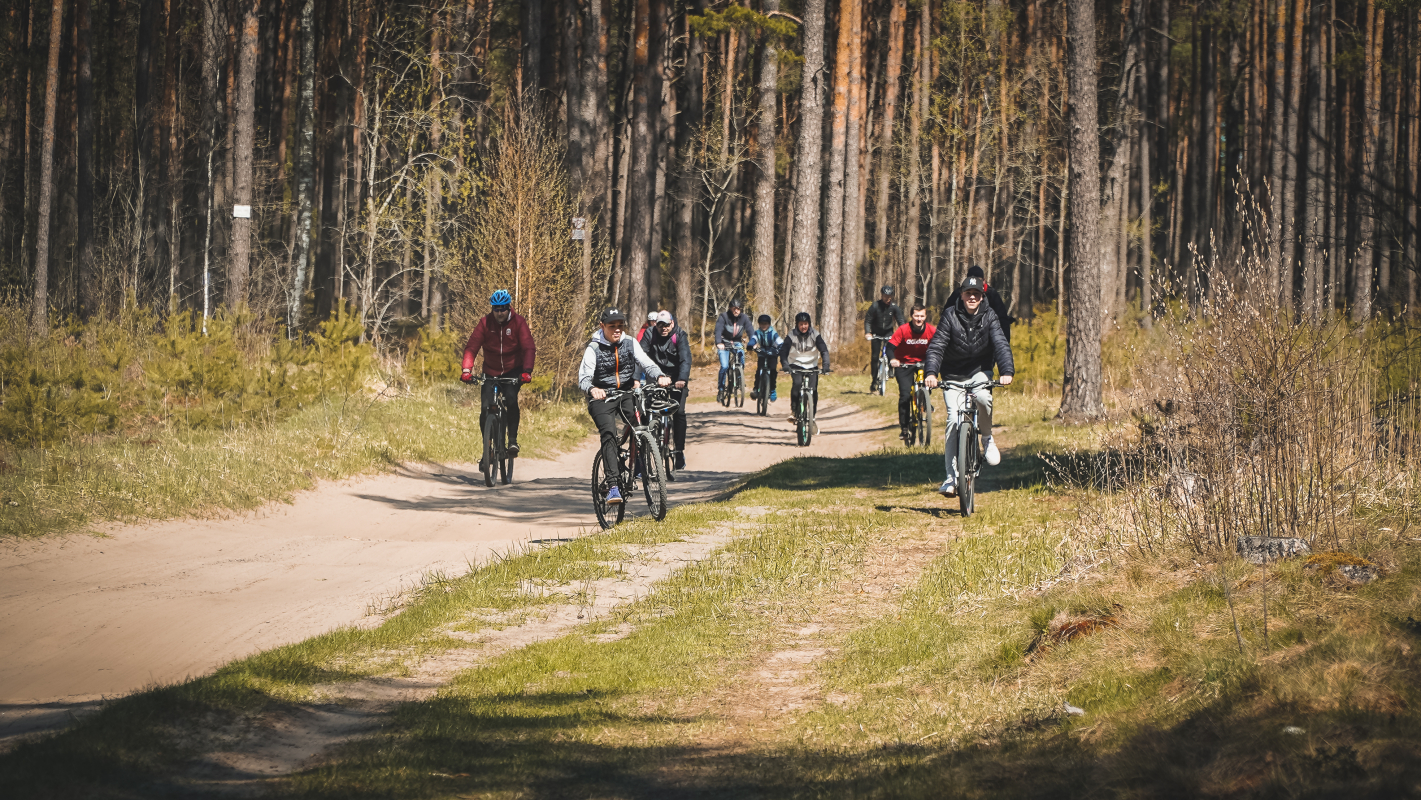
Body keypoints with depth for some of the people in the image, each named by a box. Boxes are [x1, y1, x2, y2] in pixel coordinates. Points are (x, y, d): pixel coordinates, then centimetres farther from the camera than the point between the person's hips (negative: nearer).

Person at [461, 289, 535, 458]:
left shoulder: (518, 323, -10)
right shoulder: (485, 323, -8)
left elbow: (529, 348, -16)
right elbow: (471, 347, -14)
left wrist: (526, 371, -32)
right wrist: (467, 370, -30)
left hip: (513, 371, -2)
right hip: (491, 372, 2)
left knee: (511, 399, -28)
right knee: (485, 408, -10)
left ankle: (513, 440, -20)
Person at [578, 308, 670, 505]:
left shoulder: (630, 343, 3)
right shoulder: (593, 348, -8)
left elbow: (646, 363, -6)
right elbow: (584, 377, -18)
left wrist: (660, 376, -29)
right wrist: (592, 389, -42)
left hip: (627, 394, 3)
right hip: (602, 397, -3)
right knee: (608, 433, -24)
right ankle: (613, 486, -30)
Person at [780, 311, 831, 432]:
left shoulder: (815, 335, -11)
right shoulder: (792, 335, -12)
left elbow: (824, 350, -15)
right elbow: (783, 351, -18)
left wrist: (825, 365, -31)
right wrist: (785, 365, -36)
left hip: (812, 365, 1)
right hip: (796, 365, -1)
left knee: (813, 390, -11)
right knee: (796, 384, -29)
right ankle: (794, 411, -18)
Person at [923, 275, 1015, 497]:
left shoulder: (989, 317, -6)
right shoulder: (950, 316, -8)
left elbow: (1001, 344, -17)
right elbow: (936, 346, -15)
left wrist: (1007, 371, -35)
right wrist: (931, 373, -32)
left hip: (979, 372, 0)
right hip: (953, 375, 0)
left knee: (983, 398, -33)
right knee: (953, 420, -15)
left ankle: (987, 439, -5)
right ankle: (952, 476, -10)